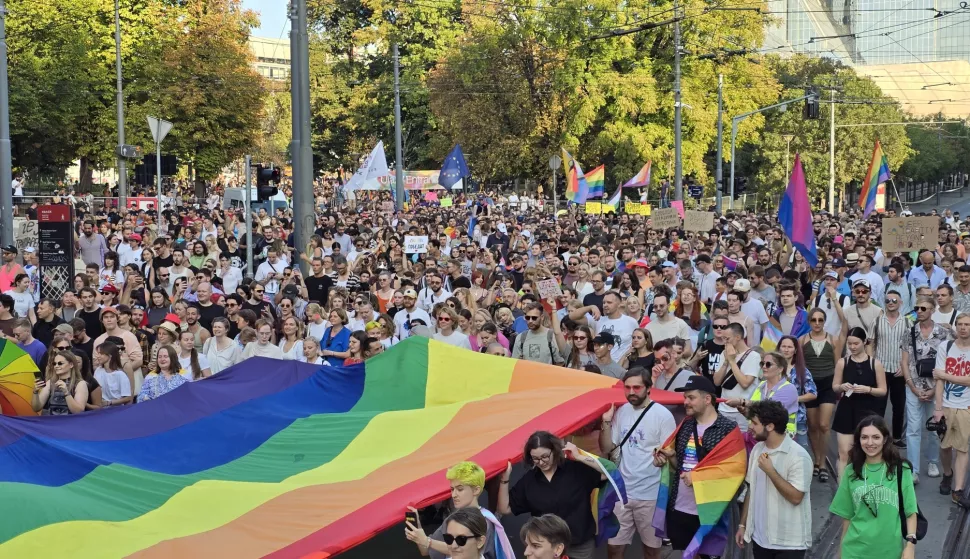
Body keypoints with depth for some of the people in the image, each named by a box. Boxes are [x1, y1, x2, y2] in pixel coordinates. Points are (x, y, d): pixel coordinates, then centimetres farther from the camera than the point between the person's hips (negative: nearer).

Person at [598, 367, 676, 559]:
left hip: (651, 494, -4)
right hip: (622, 491, 4)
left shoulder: (663, 415, -11)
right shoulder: (621, 412, 4)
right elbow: (606, 448, 5)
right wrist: (606, 422, -10)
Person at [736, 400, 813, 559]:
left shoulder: (798, 456, -16)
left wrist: (770, 471, -21)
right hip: (760, 538, 6)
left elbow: (795, 497, -21)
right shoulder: (757, 449, 5)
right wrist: (743, 525, 12)